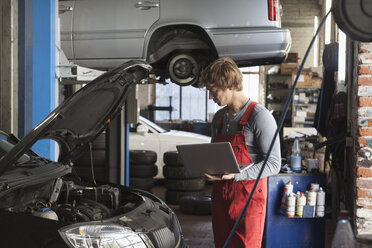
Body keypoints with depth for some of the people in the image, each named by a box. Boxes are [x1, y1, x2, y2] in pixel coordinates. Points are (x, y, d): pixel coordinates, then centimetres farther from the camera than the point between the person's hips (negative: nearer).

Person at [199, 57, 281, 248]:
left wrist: (235, 175, -23)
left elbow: (273, 164, -15)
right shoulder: (219, 118, 14)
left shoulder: (259, 116, -11)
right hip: (220, 195, 7)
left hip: (248, 197, -7)